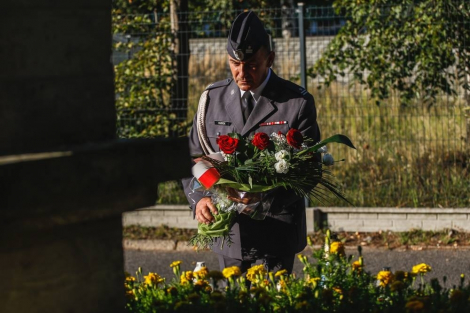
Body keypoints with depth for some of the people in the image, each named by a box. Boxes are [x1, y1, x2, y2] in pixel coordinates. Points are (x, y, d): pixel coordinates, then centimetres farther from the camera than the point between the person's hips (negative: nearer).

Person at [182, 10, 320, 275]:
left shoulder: (298, 102, -5)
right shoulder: (213, 98, 6)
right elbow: (193, 156, 9)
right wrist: (198, 199, -12)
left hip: (276, 234, -4)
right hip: (228, 233, 4)